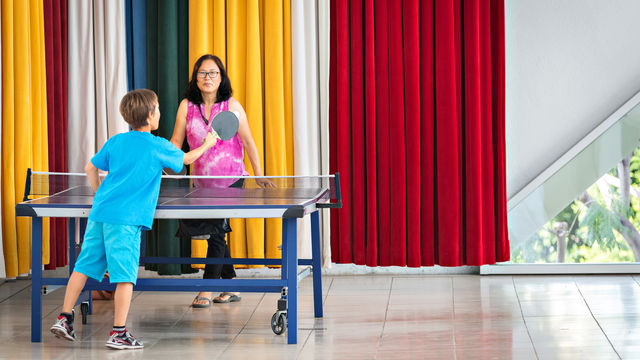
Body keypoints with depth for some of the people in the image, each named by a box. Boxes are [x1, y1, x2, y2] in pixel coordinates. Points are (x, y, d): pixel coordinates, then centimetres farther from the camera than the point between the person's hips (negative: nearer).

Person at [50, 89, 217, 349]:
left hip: (99, 213, 6)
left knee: (84, 266, 12)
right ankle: (118, 333, -5)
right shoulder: (158, 147, -1)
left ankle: (64, 318, 14)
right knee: (124, 276, -4)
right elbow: (185, 159, 17)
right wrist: (206, 144, 35)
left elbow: (91, 167, 20)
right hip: (126, 220, -6)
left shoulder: (115, 142, 12)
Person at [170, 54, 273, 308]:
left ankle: (207, 290, -7)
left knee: (215, 231, -11)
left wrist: (259, 175, -4)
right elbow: (176, 142, 3)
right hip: (202, 181, 4)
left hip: (230, 181, -4)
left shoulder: (232, 106, -6)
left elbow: (247, 142, -3)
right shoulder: (187, 106, 1)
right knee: (215, 233, 9)